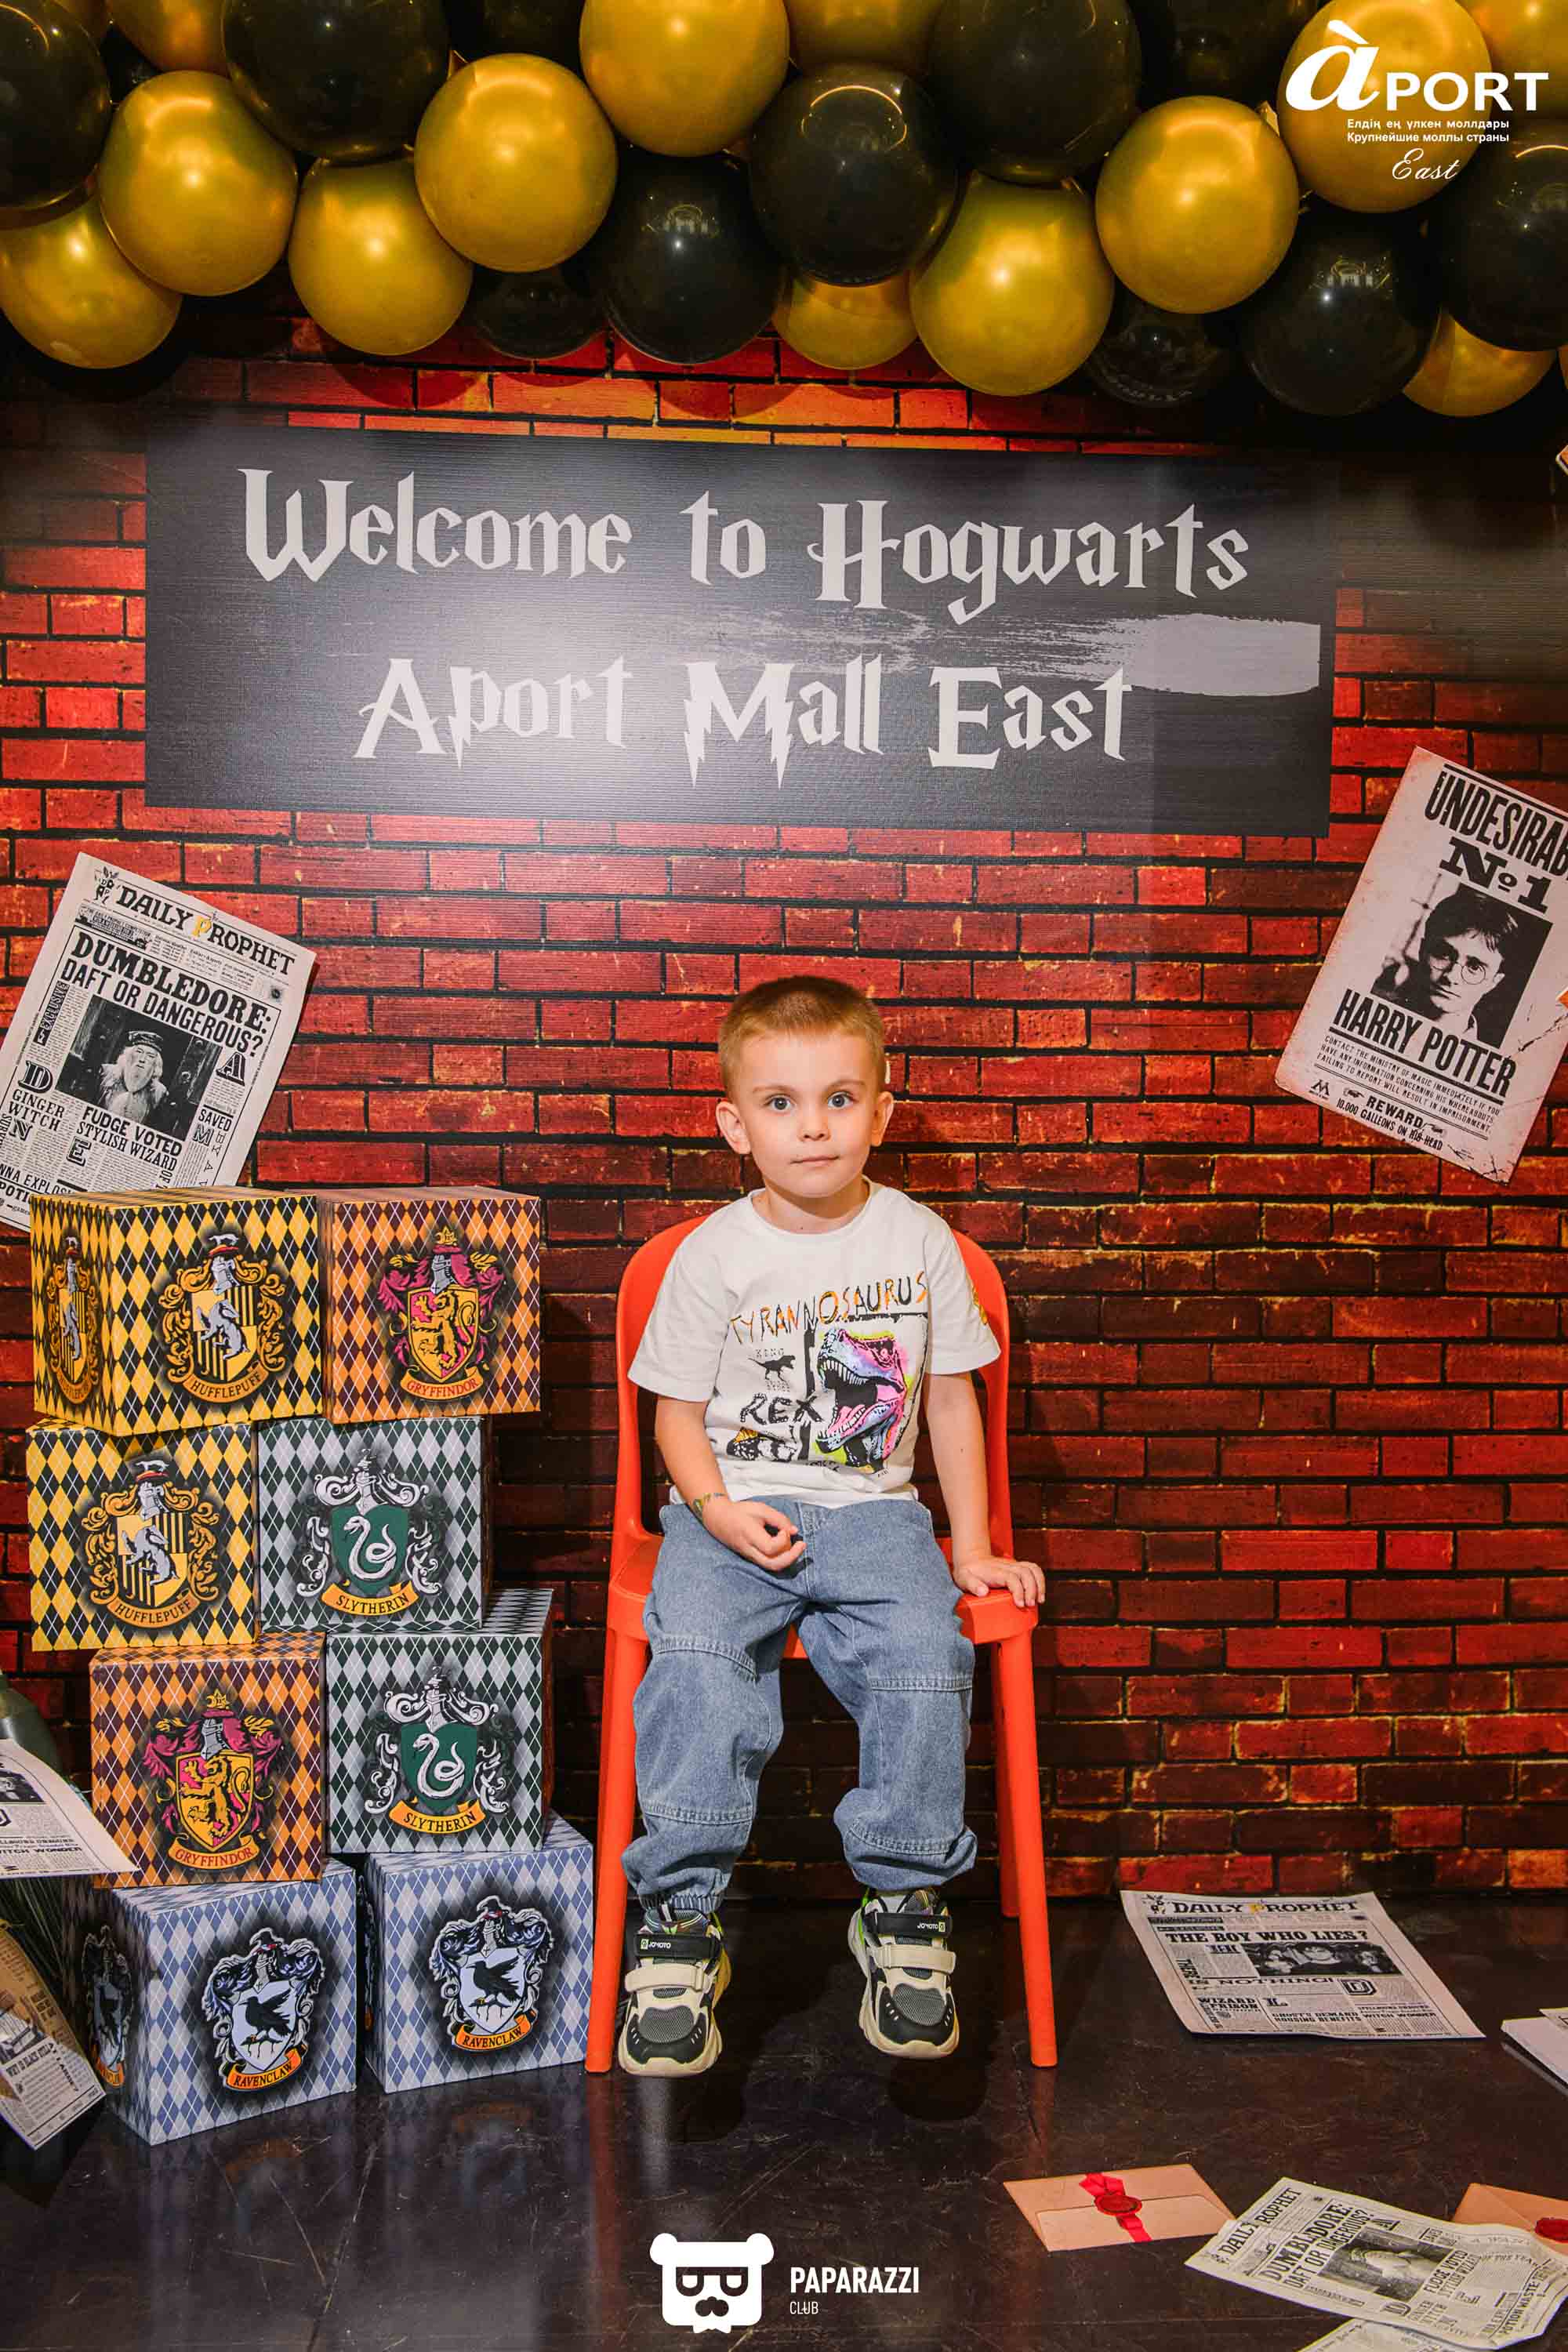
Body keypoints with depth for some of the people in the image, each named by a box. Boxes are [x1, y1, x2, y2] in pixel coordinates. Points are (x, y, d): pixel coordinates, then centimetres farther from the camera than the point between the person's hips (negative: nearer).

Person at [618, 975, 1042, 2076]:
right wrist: (718, 1508, -13)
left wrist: (971, 1550, 7)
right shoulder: (715, 1253, 0)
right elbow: (678, 1407, 5)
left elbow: (951, 1397, 10)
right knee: (696, 1655, -27)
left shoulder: (919, 1239, 4)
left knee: (928, 1657, -25)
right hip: (732, 1510, -1)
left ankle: (904, 1909, -5)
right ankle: (681, 1920, -13)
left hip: (874, 1511, 1)